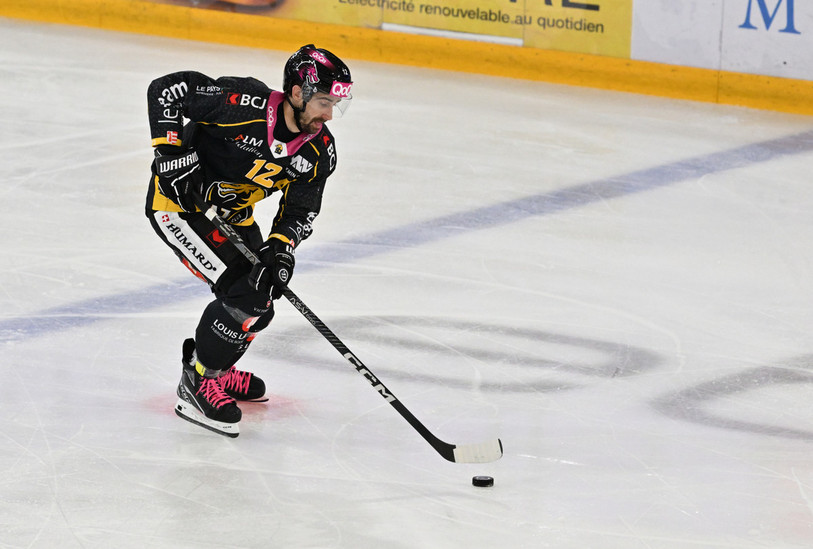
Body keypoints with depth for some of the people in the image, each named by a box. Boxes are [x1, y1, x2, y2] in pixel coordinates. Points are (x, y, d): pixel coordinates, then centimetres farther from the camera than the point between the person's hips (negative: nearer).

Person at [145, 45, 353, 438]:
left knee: (262, 300, 13)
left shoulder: (320, 151, -10)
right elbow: (166, 90, -26)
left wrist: (280, 247, -24)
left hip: (231, 213, 8)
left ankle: (218, 370, 39)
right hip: (176, 203, -8)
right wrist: (173, 152, -30)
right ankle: (197, 383, -3)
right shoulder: (244, 104, -31)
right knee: (243, 293, -19)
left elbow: (300, 210, -5)